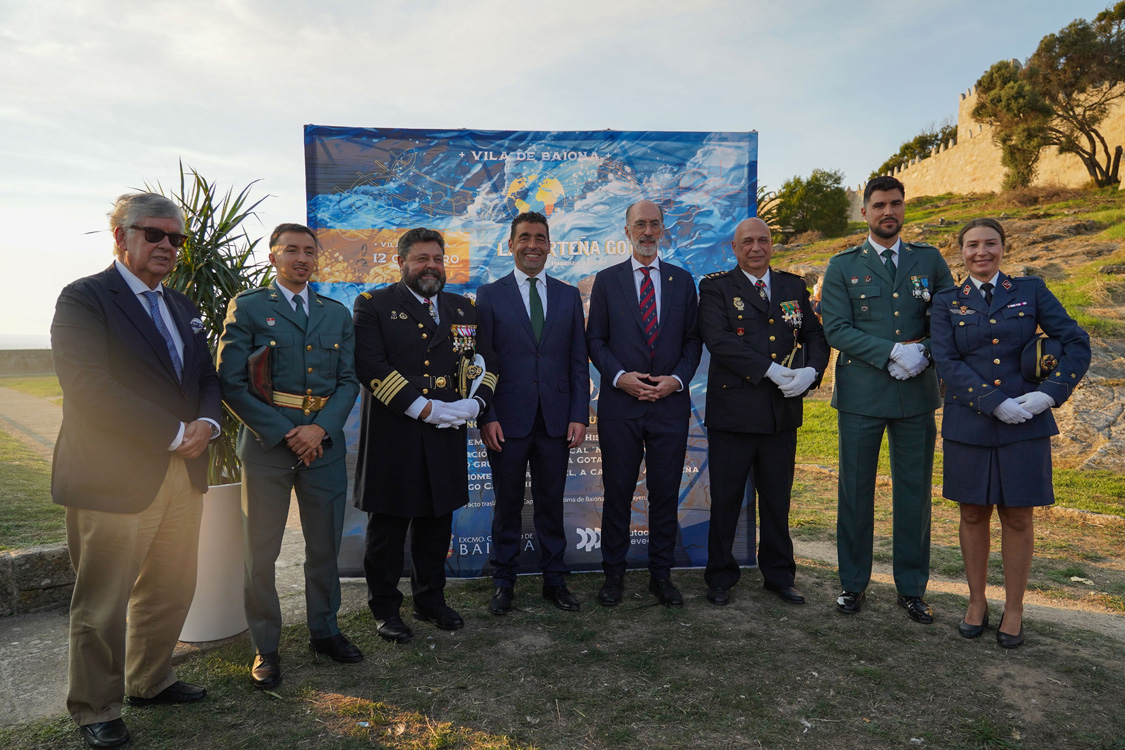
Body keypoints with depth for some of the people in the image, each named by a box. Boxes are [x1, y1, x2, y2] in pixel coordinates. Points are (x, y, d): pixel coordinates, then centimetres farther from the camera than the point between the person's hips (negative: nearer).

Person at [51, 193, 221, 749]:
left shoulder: (180, 306, 16)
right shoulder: (83, 299, -7)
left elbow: (207, 375, 14)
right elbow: (91, 388, -18)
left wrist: (205, 423, -7)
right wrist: (175, 434, -18)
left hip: (183, 474, 7)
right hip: (115, 478, -7)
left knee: (170, 592, 16)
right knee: (102, 604, 7)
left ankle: (151, 681, 36)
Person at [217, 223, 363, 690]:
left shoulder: (337, 314, 13)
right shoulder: (247, 308, 2)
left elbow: (349, 380, 7)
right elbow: (231, 383, -6)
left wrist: (320, 428, -9)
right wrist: (284, 433, -12)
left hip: (324, 441, 3)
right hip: (266, 442, -3)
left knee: (325, 545, 11)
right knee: (260, 551, 5)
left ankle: (324, 630, 30)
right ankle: (265, 647, 20)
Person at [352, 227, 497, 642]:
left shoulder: (463, 307, 14)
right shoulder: (373, 304, -1)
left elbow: (485, 360, 11)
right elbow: (370, 366, -13)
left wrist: (474, 402, -8)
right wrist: (424, 408, -18)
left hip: (446, 437, 4)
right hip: (393, 435, -4)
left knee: (436, 521, 14)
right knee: (388, 526, 7)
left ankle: (430, 600, 31)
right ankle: (385, 608, 23)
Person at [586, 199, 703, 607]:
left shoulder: (682, 280, 10)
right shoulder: (607, 280, 6)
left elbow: (693, 340, 9)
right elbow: (594, 339, 3)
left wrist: (677, 379, -7)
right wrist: (620, 376, -11)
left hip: (670, 402, 1)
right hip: (620, 404, -1)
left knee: (666, 493, 8)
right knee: (617, 492, 5)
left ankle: (661, 575, 22)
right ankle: (613, 574, 20)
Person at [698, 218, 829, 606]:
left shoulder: (794, 286, 14)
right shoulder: (716, 287, 0)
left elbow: (815, 334, 12)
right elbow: (718, 338, -15)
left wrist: (810, 371, -9)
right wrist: (769, 370, -20)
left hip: (783, 411, 4)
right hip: (732, 410, -4)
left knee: (778, 499, 14)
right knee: (725, 499, 6)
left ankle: (779, 574, 30)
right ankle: (720, 576, 22)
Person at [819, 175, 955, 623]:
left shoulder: (930, 260, 11)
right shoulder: (843, 266, 4)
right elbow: (836, 330, -6)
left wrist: (923, 351, -11)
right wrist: (893, 353, -15)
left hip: (916, 393, 2)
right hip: (860, 395, -2)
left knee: (914, 492, 8)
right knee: (855, 491, 5)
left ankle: (911, 588, 22)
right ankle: (853, 583, 19)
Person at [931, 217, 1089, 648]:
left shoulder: (1031, 291, 6)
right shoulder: (947, 303, 4)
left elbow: (1077, 343, 3)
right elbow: (946, 362, -6)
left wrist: (1049, 394, -11)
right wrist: (996, 403, -16)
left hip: (1025, 425, 0)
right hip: (968, 426, 0)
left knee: (1017, 517, 6)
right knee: (973, 515, 9)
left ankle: (1013, 609, 22)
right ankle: (976, 602, 25)